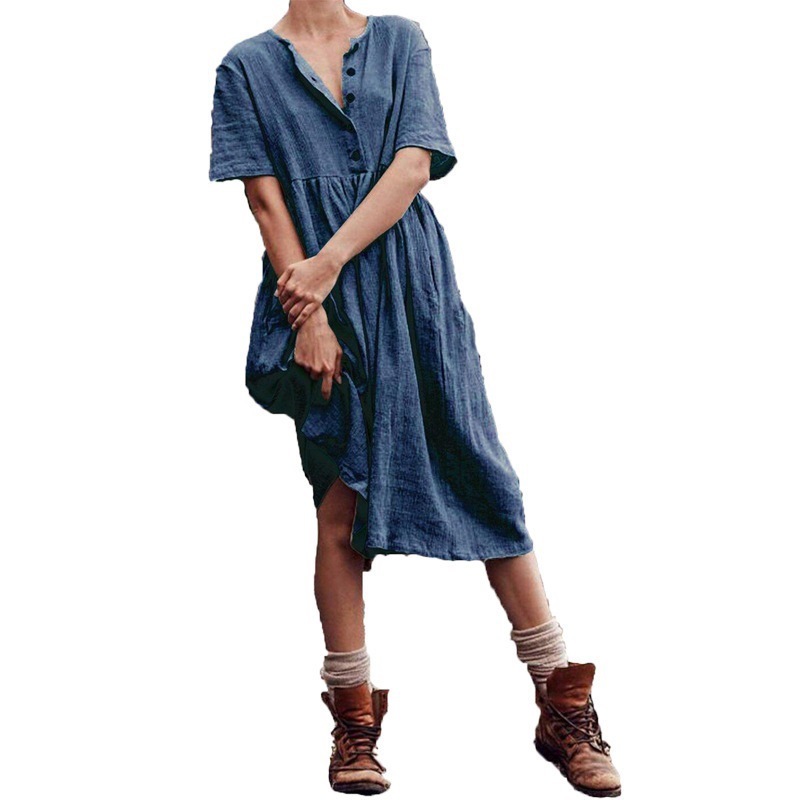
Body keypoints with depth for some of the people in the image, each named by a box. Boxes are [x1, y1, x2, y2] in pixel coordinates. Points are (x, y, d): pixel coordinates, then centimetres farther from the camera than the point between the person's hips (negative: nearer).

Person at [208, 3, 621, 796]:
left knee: (485, 481, -1)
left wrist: (332, 261, -13)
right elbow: (267, 201, -1)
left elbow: (415, 164, -2)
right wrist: (309, 313, -11)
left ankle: (564, 711, 4)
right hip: (314, 294, -1)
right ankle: (353, 722, 9)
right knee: (340, 507, -1)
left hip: (412, 280, 1)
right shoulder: (248, 67, 7)